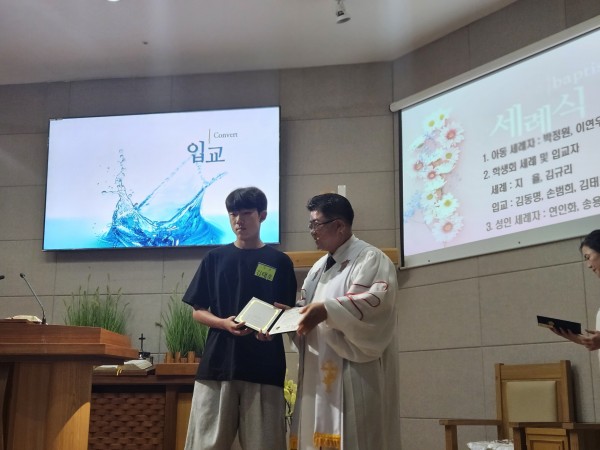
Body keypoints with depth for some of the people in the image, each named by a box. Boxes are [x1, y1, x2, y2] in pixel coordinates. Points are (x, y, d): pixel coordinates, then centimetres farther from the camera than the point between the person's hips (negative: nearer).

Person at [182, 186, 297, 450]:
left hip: (263, 365, -1)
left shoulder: (279, 262, 7)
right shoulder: (215, 258, 10)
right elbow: (198, 311, 10)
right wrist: (225, 323, -11)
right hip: (218, 361, 1)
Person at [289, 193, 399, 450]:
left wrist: (328, 310, -28)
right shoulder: (319, 268, 21)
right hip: (320, 373, 8)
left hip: (354, 374, -8)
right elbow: (307, 309, 22)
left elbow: (375, 301, -21)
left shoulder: (370, 259, -5)